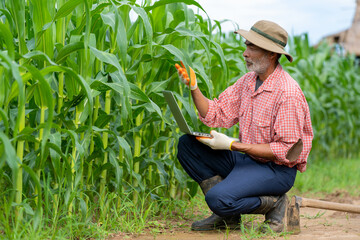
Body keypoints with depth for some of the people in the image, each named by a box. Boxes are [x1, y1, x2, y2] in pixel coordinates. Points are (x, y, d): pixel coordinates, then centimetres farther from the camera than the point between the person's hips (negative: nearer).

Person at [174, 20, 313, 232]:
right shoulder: (248, 81, 5)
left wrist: (233, 145, -21)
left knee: (219, 199, -29)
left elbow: (286, 151, -22)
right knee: (187, 144, -2)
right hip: (248, 161, 9)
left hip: (278, 169, -9)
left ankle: (275, 203, -2)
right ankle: (228, 215, -1)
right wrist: (193, 86, -10)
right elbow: (216, 115, 5)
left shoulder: (288, 93, -20)